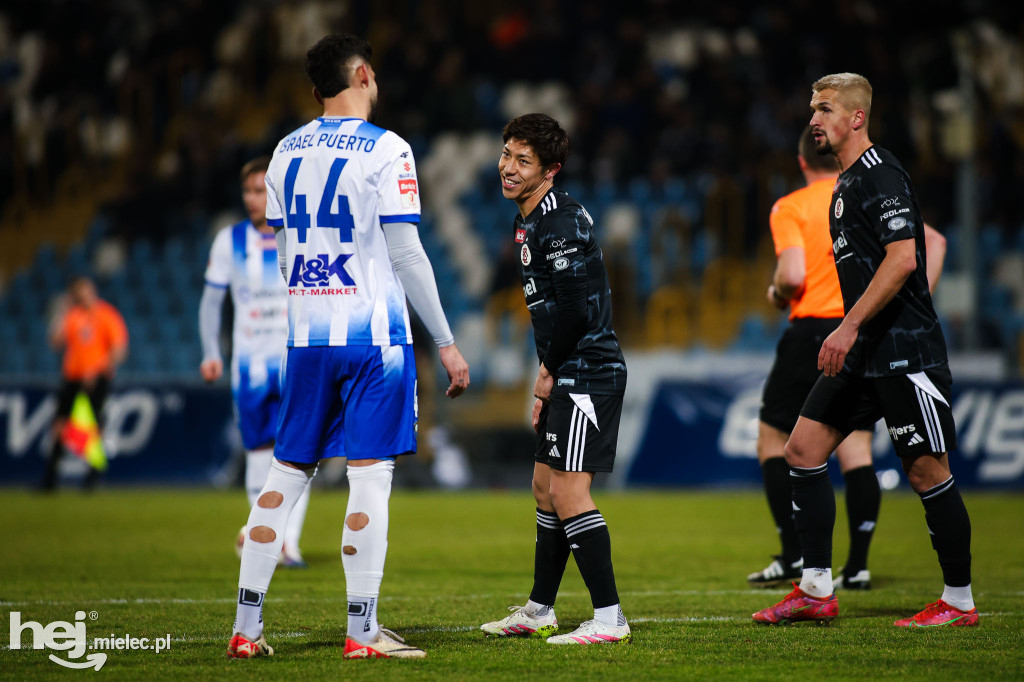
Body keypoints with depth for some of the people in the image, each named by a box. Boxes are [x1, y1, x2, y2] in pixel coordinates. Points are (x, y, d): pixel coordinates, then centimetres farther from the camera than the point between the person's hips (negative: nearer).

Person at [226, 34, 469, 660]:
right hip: (374, 335, -5)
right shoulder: (386, 150, -7)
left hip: (307, 337, 6)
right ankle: (362, 632, -4)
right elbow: (406, 255, -9)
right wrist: (447, 342, -4)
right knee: (371, 475, -3)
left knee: (288, 473, 10)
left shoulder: (287, 152, 10)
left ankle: (247, 626, 9)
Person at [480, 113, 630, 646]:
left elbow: (575, 308, -22)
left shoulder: (561, 223, -17)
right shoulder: (526, 222, 16)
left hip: (588, 373, -11)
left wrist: (549, 372, -9)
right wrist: (547, 374, 16)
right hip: (567, 377, 11)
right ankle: (538, 613, 26)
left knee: (568, 492, -14)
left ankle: (609, 618, -12)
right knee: (545, 487, 16)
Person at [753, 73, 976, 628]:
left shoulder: (882, 176, -14)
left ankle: (959, 602, 7)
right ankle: (816, 592, 7)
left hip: (905, 351, -10)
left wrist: (849, 327, -24)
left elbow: (902, 259, -23)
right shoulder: (846, 182, 16)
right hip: (863, 353, 10)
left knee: (927, 471, -4)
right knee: (803, 448, 4)